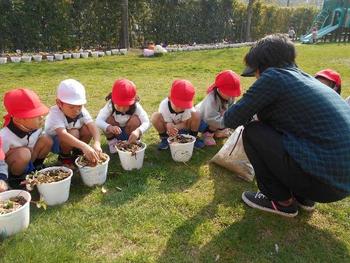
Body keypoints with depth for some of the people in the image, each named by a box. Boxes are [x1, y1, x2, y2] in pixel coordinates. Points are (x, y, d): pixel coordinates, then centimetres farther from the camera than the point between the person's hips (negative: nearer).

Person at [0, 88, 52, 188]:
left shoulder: (36, 127, -14)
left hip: (27, 162, 6)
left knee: (47, 140, -15)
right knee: (23, 154, -37)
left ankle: (36, 167, 10)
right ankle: (15, 178, -6)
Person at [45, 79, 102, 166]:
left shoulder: (81, 110, -20)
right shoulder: (55, 113, -34)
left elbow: (93, 126, -31)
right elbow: (63, 134, -49)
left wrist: (97, 143, -51)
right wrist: (84, 146, -64)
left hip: (73, 142, 4)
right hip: (53, 142, -4)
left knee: (87, 129, -24)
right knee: (73, 133, -34)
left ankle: (77, 153, 2)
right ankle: (64, 157, -4)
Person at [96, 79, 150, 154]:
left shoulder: (136, 106, -27)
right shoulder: (110, 105, -26)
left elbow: (147, 122, -36)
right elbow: (98, 121, -36)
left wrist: (138, 131, -58)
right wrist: (109, 127, -58)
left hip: (130, 133, -1)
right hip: (115, 133, 1)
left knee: (135, 119, -31)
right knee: (109, 119, -29)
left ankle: (133, 144, -7)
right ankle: (112, 143, -3)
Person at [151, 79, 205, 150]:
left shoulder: (188, 106, -27)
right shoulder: (164, 105, -28)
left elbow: (185, 124, -21)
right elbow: (166, 123, -21)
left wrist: (175, 127, -42)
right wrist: (169, 126, -47)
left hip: (182, 127, 0)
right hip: (169, 129, 0)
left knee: (196, 115, -29)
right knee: (155, 116, -30)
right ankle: (164, 138, -6)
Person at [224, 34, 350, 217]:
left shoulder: (274, 76, -11)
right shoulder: (305, 77, 14)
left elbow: (231, 120, -7)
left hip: (323, 181, -9)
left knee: (253, 133, -3)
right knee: (270, 127, 22)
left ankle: (281, 201, 10)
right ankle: (303, 196, 21)